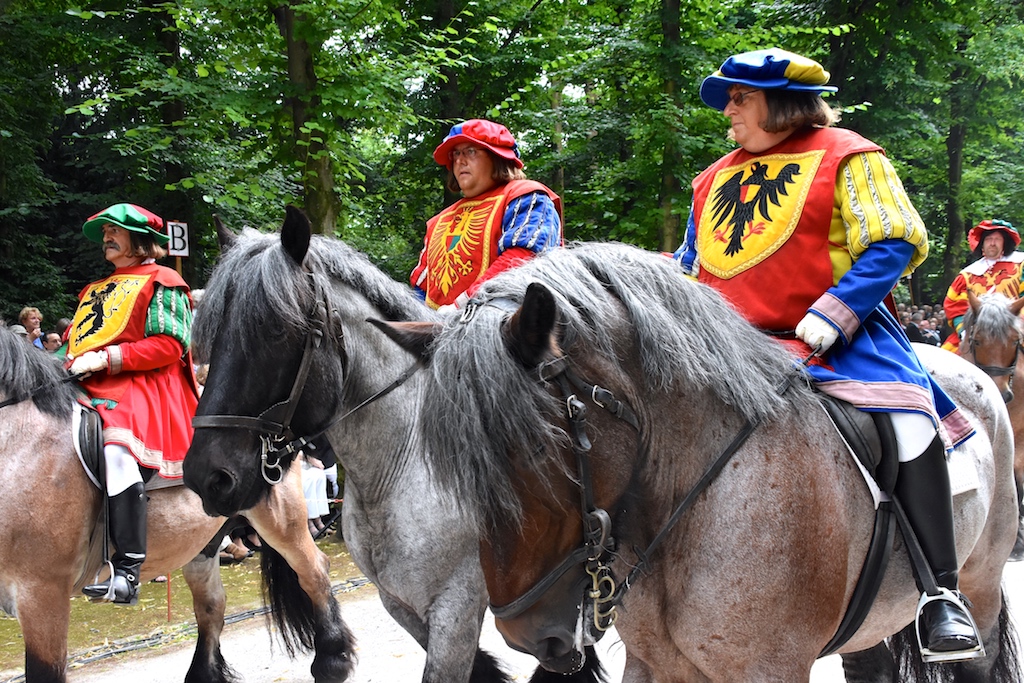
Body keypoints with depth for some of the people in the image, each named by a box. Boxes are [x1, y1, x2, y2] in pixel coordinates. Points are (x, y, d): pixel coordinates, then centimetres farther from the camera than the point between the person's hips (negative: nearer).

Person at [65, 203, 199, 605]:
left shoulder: (160, 283, 5)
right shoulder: (94, 292, 29)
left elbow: (168, 345, -7)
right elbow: (75, 340, 30)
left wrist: (105, 359, -13)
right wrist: (70, 363, 6)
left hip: (142, 387, -8)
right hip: (89, 389, 9)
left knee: (118, 448, -35)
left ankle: (127, 571, -37)